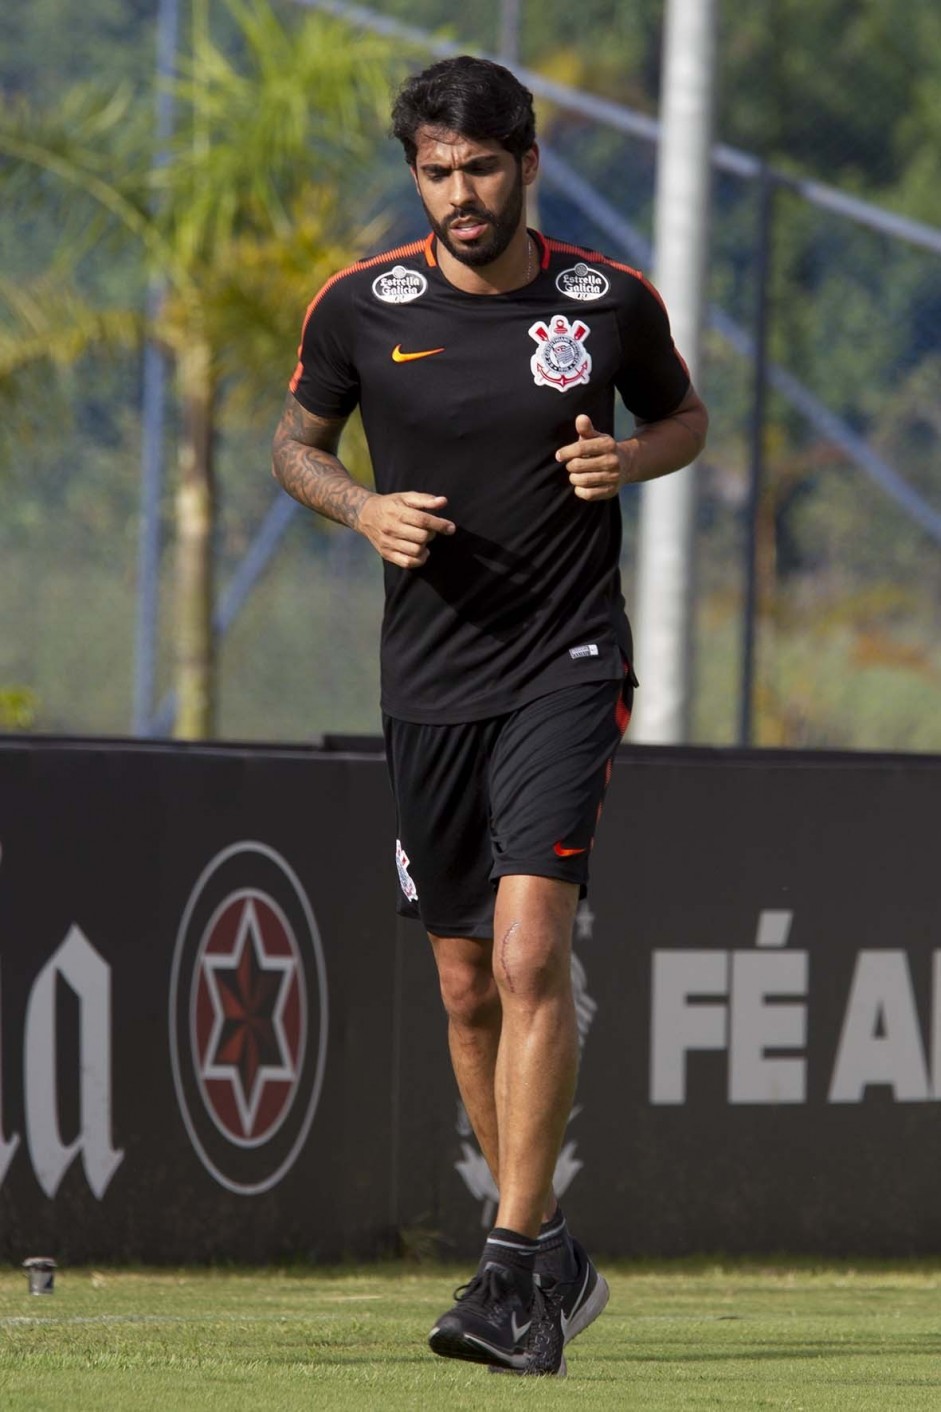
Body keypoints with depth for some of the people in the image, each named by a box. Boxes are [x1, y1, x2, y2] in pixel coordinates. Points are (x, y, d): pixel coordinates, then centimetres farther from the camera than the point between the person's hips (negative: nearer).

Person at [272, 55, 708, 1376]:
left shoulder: (613, 302, -3)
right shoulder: (361, 306, -1)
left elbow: (684, 416, 14)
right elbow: (296, 439, 13)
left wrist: (632, 459, -8)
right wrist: (363, 508, -7)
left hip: (567, 669, -3)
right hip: (429, 682, 3)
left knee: (530, 955, -19)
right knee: (468, 986, 8)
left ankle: (513, 1273, -18)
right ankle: (552, 1254, 25)